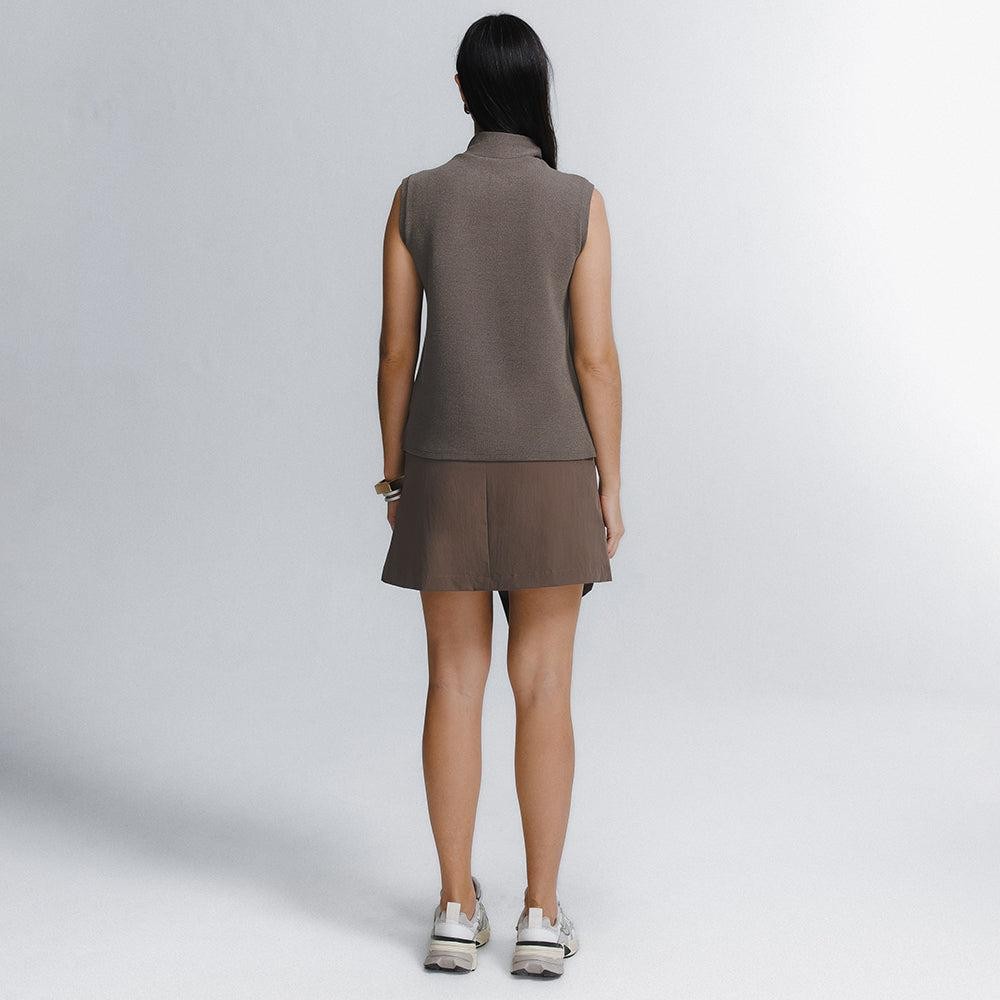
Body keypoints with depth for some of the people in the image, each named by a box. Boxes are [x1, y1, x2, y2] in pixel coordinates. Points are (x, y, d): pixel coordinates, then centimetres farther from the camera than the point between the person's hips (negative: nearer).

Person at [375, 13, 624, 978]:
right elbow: (594, 357, -8)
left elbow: (396, 351, -1)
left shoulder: (415, 198, -2)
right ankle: (541, 915, 8)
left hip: (447, 471, 1)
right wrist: (611, 485, 0)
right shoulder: (579, 202, -6)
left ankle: (457, 910, 12)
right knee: (543, 690, 5)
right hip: (548, 473, -1)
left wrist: (393, 475, 9)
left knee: (455, 684, 8)